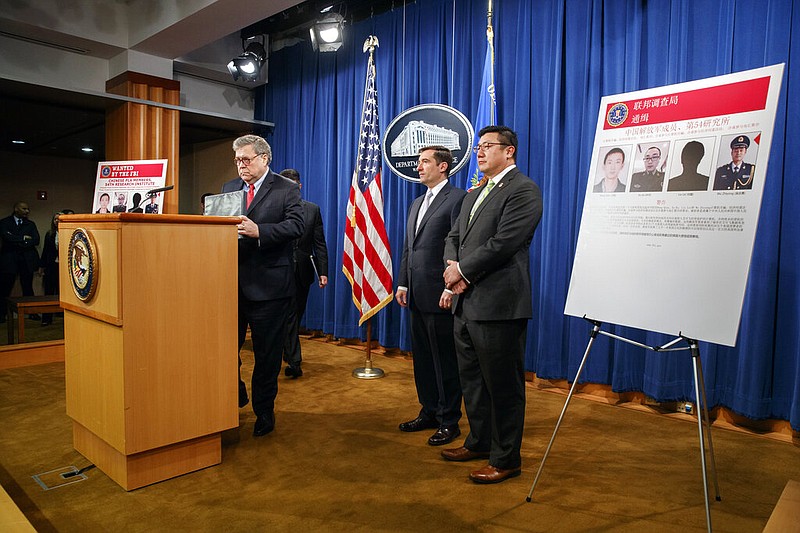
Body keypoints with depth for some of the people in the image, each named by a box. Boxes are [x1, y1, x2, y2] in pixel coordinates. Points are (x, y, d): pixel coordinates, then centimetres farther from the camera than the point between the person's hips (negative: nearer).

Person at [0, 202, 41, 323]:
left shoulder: (31, 224, 14)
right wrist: (23, 238, -8)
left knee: (28, 288, 6)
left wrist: (17, 242, -8)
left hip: (27, 260, 2)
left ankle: (31, 312, 10)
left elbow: (36, 240, -1)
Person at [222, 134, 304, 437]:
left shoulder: (287, 190, -1)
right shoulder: (228, 188, 15)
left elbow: (296, 226, -14)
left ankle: (264, 412, 22)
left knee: (267, 353, 6)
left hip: (268, 284, -4)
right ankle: (235, 396, 35)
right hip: (231, 283, 5)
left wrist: (259, 231, -25)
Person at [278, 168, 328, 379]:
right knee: (289, 316, -4)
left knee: (296, 315, 14)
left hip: (303, 272, 3)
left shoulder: (312, 209, 6)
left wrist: (323, 272, -2)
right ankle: (294, 362, -2)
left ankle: (289, 356, 32)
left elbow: (320, 243, 4)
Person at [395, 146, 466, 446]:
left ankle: (449, 421, 15)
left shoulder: (457, 198, -7)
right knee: (422, 357, 16)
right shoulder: (417, 204, 20)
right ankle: (429, 412, 29)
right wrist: (402, 284, 14)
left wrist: (451, 287, -20)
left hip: (440, 295, -8)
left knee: (445, 360, 2)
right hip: (416, 295, 9)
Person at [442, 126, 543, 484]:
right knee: (471, 378, 20)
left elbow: (503, 243, -19)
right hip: (466, 303, 9)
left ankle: (506, 459, 18)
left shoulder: (523, 190, -9)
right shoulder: (474, 195, 20)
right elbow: (453, 237, 17)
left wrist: (462, 270, -11)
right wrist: (452, 266, -4)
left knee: (502, 384, 2)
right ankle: (479, 442, 37)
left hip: (498, 305, -9)